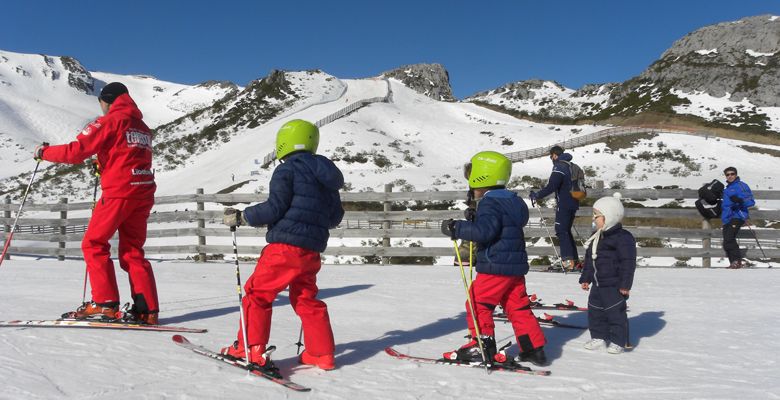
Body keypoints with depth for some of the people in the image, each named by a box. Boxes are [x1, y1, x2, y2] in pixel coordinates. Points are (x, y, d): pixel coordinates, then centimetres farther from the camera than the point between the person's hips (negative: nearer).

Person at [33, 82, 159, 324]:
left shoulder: (110, 121, -3)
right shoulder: (142, 127, 19)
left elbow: (76, 151, -8)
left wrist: (44, 152, 7)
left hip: (119, 192, -7)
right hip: (143, 194, 7)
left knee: (94, 245, 4)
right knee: (132, 251, 10)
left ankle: (105, 303, -3)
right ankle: (147, 309, 3)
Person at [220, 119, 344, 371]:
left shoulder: (287, 170, -4)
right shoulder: (326, 178, 18)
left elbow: (275, 208, -13)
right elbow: (335, 217, 19)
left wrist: (241, 217, -3)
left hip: (285, 245, -7)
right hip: (312, 250, 7)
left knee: (258, 293, 5)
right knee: (306, 299, 16)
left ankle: (252, 349, 5)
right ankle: (322, 354, 15)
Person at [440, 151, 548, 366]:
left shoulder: (489, 203, -16)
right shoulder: (513, 201, 14)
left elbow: (484, 231, -29)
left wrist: (456, 228, -22)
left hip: (495, 267, -9)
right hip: (516, 266, 9)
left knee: (478, 303, 2)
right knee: (518, 307, 13)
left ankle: (482, 346, 6)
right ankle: (533, 347, 15)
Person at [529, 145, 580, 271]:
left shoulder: (559, 167, -13)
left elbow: (551, 186, -24)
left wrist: (537, 195, -18)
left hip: (564, 205, -9)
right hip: (573, 204, 9)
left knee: (561, 231, -8)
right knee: (567, 231, 15)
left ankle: (568, 260, -17)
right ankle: (575, 260, 15)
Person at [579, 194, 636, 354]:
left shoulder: (623, 237, -15)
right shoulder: (596, 238, 11)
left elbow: (628, 262, -17)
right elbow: (589, 260, 18)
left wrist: (625, 284, -19)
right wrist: (585, 278, 18)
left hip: (614, 285, -8)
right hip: (597, 284, 8)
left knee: (616, 312, 0)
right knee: (594, 311, 12)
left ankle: (618, 341, 12)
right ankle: (599, 337, 25)